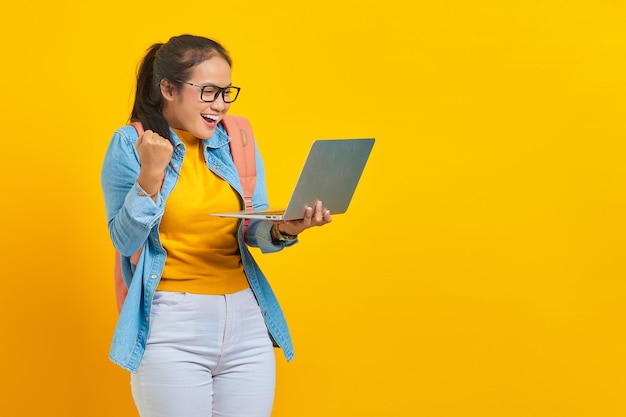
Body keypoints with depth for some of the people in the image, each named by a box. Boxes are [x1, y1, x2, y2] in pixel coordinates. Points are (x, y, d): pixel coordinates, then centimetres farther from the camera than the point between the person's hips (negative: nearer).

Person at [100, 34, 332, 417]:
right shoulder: (131, 143, -3)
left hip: (246, 322, 4)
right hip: (172, 327, -4)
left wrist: (283, 230, -13)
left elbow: (255, 231, 9)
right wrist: (150, 176, -19)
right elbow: (125, 242, -6)